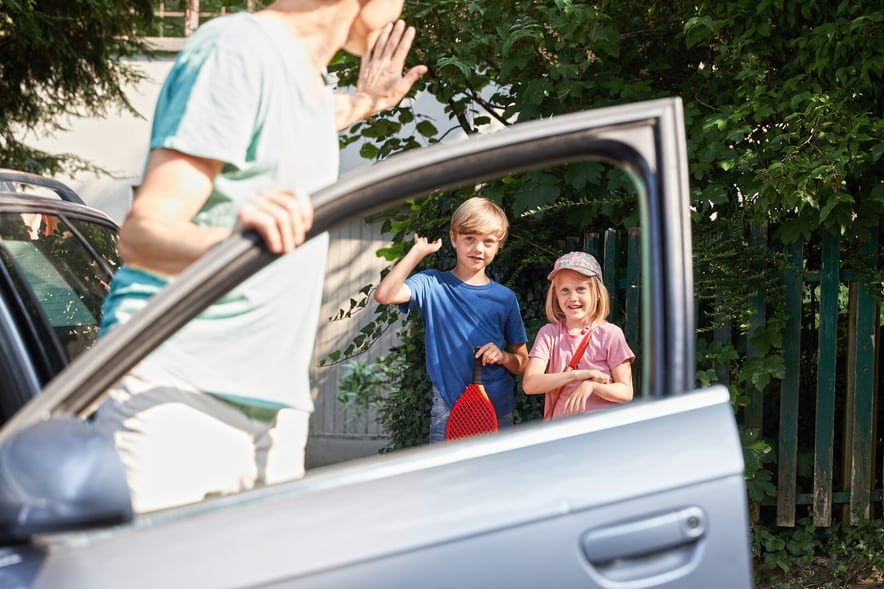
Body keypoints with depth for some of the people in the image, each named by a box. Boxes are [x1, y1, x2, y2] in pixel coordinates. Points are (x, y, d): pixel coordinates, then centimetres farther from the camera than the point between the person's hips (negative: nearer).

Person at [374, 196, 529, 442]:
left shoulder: (505, 297, 8)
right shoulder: (433, 285, 1)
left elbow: (523, 364, 12)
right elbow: (385, 294, -18)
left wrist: (503, 357, -10)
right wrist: (419, 251, -10)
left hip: (499, 413, 3)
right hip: (448, 413, -3)